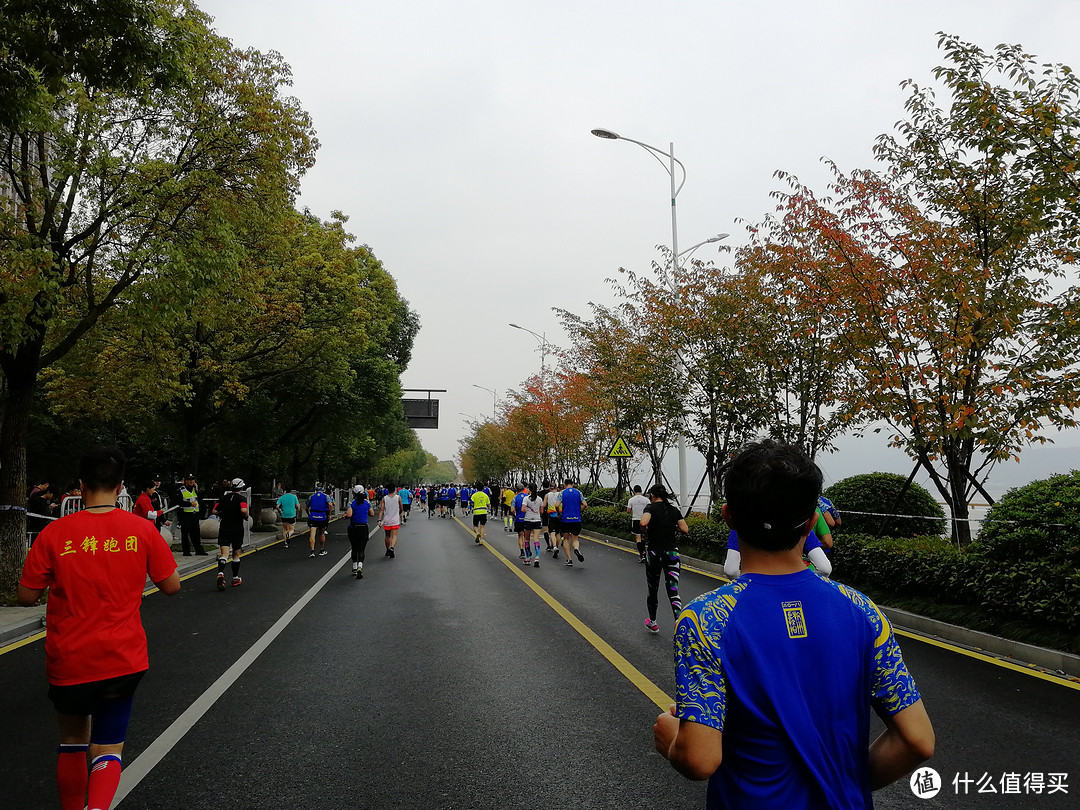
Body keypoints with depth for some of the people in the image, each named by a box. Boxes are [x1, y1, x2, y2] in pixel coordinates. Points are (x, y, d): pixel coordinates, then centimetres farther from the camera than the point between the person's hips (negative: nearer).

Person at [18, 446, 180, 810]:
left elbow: (26, 596, -2)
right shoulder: (143, 530, -7)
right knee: (107, 752, 7)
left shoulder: (54, 533, -8)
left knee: (73, 740, 24)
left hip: (69, 661, 1)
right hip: (123, 660, 0)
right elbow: (171, 586, -1)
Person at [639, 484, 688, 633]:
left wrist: (643, 529, -6)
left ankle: (653, 623, 30)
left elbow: (643, 523, -27)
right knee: (673, 591, -1)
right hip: (672, 553, 3)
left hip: (655, 553, -3)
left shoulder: (651, 508, -7)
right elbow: (685, 530, 1)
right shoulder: (674, 509, 6)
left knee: (652, 589, 16)